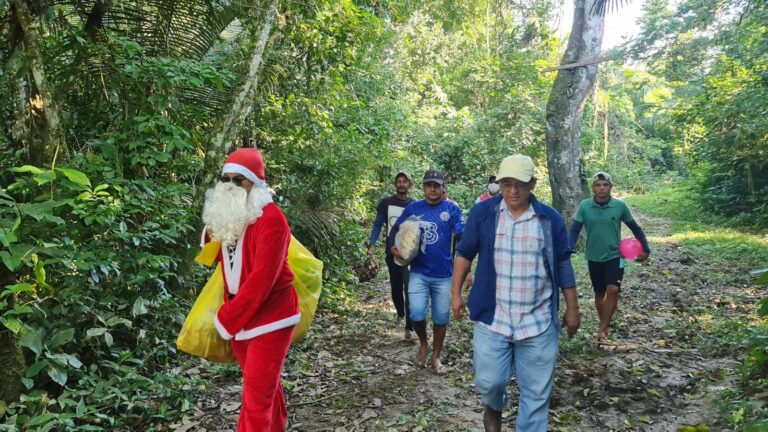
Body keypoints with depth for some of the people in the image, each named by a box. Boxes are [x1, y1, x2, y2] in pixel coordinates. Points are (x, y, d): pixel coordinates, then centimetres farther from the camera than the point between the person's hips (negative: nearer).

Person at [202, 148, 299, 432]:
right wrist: (213, 237, -3)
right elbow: (222, 260, 19)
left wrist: (226, 318, -18)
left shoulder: (270, 218, -19)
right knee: (266, 387, 24)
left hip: (269, 319, -8)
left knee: (256, 398, -3)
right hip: (239, 319, 8)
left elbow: (262, 278, -24)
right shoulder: (226, 215, 7)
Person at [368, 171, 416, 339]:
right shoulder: (386, 203, 3)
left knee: (409, 289, -10)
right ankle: (400, 313, 40)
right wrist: (372, 244, -6)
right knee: (396, 287, 14)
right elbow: (377, 224, 6)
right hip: (391, 251, 2)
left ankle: (409, 328, -7)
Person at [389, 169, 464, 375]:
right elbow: (396, 230, 11)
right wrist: (393, 247, -9)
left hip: (444, 275, -1)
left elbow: (462, 236, -9)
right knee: (417, 313, -10)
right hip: (418, 272, 1)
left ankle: (436, 357, 28)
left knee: (441, 317, 9)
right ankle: (423, 344, 21)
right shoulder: (412, 208, 3)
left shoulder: (452, 209, -3)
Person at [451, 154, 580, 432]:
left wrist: (572, 309, 10)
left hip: (538, 321, 1)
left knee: (536, 393, 7)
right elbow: (464, 254, 6)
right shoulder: (482, 213, -2)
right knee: (488, 381, 5)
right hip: (492, 318, 0)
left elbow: (563, 266, 8)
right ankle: (493, 406, 41)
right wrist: (456, 292, 4)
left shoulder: (550, 219, 1)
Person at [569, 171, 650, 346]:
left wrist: (645, 249, 7)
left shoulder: (620, 206, -7)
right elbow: (575, 230, -8)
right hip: (594, 258, 1)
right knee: (599, 293, 12)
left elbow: (635, 228, 5)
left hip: (614, 256, -1)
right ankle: (604, 327, 31)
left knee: (613, 290, -17)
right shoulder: (584, 206, -8)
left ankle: (602, 331, -10)